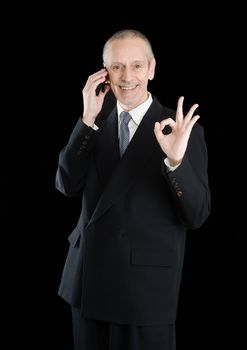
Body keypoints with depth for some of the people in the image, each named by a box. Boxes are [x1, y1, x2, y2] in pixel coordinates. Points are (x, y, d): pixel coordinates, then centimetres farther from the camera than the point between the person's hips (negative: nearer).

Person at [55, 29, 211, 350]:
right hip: (87, 279, 4)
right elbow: (68, 185, -6)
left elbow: (197, 216, -13)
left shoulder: (182, 130, -9)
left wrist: (176, 161, -30)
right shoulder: (95, 124, 4)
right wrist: (88, 119, -15)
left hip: (146, 286, -4)